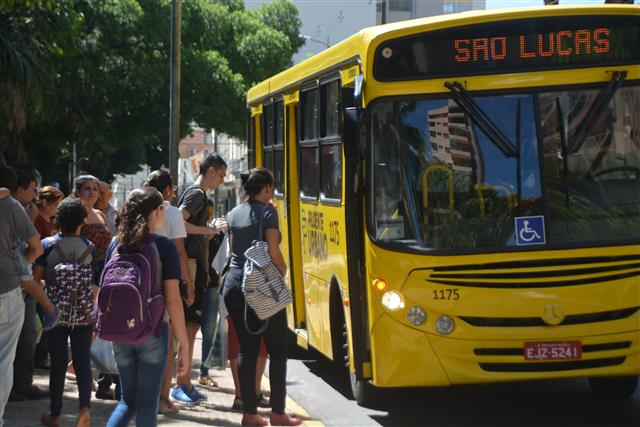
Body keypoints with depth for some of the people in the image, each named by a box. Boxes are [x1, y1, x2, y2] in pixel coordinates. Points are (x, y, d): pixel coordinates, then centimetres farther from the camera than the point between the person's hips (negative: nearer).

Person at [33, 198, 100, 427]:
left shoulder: (47, 245, -5)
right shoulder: (89, 248, -1)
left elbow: (36, 276, -7)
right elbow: (95, 285, 1)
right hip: (84, 315, 0)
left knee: (58, 362, 8)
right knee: (82, 361, 5)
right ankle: (85, 406, -13)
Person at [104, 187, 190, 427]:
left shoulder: (116, 244, 3)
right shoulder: (164, 247, -9)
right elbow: (172, 299, -12)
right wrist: (184, 344, -8)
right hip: (152, 333, -4)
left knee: (128, 400, 16)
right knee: (147, 403, 5)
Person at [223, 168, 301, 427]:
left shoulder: (233, 214, 11)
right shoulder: (267, 212, -9)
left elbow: (233, 249, 15)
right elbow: (273, 252, -14)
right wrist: (283, 270, 2)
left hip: (234, 285, 6)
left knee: (246, 349, 9)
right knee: (277, 350, 4)